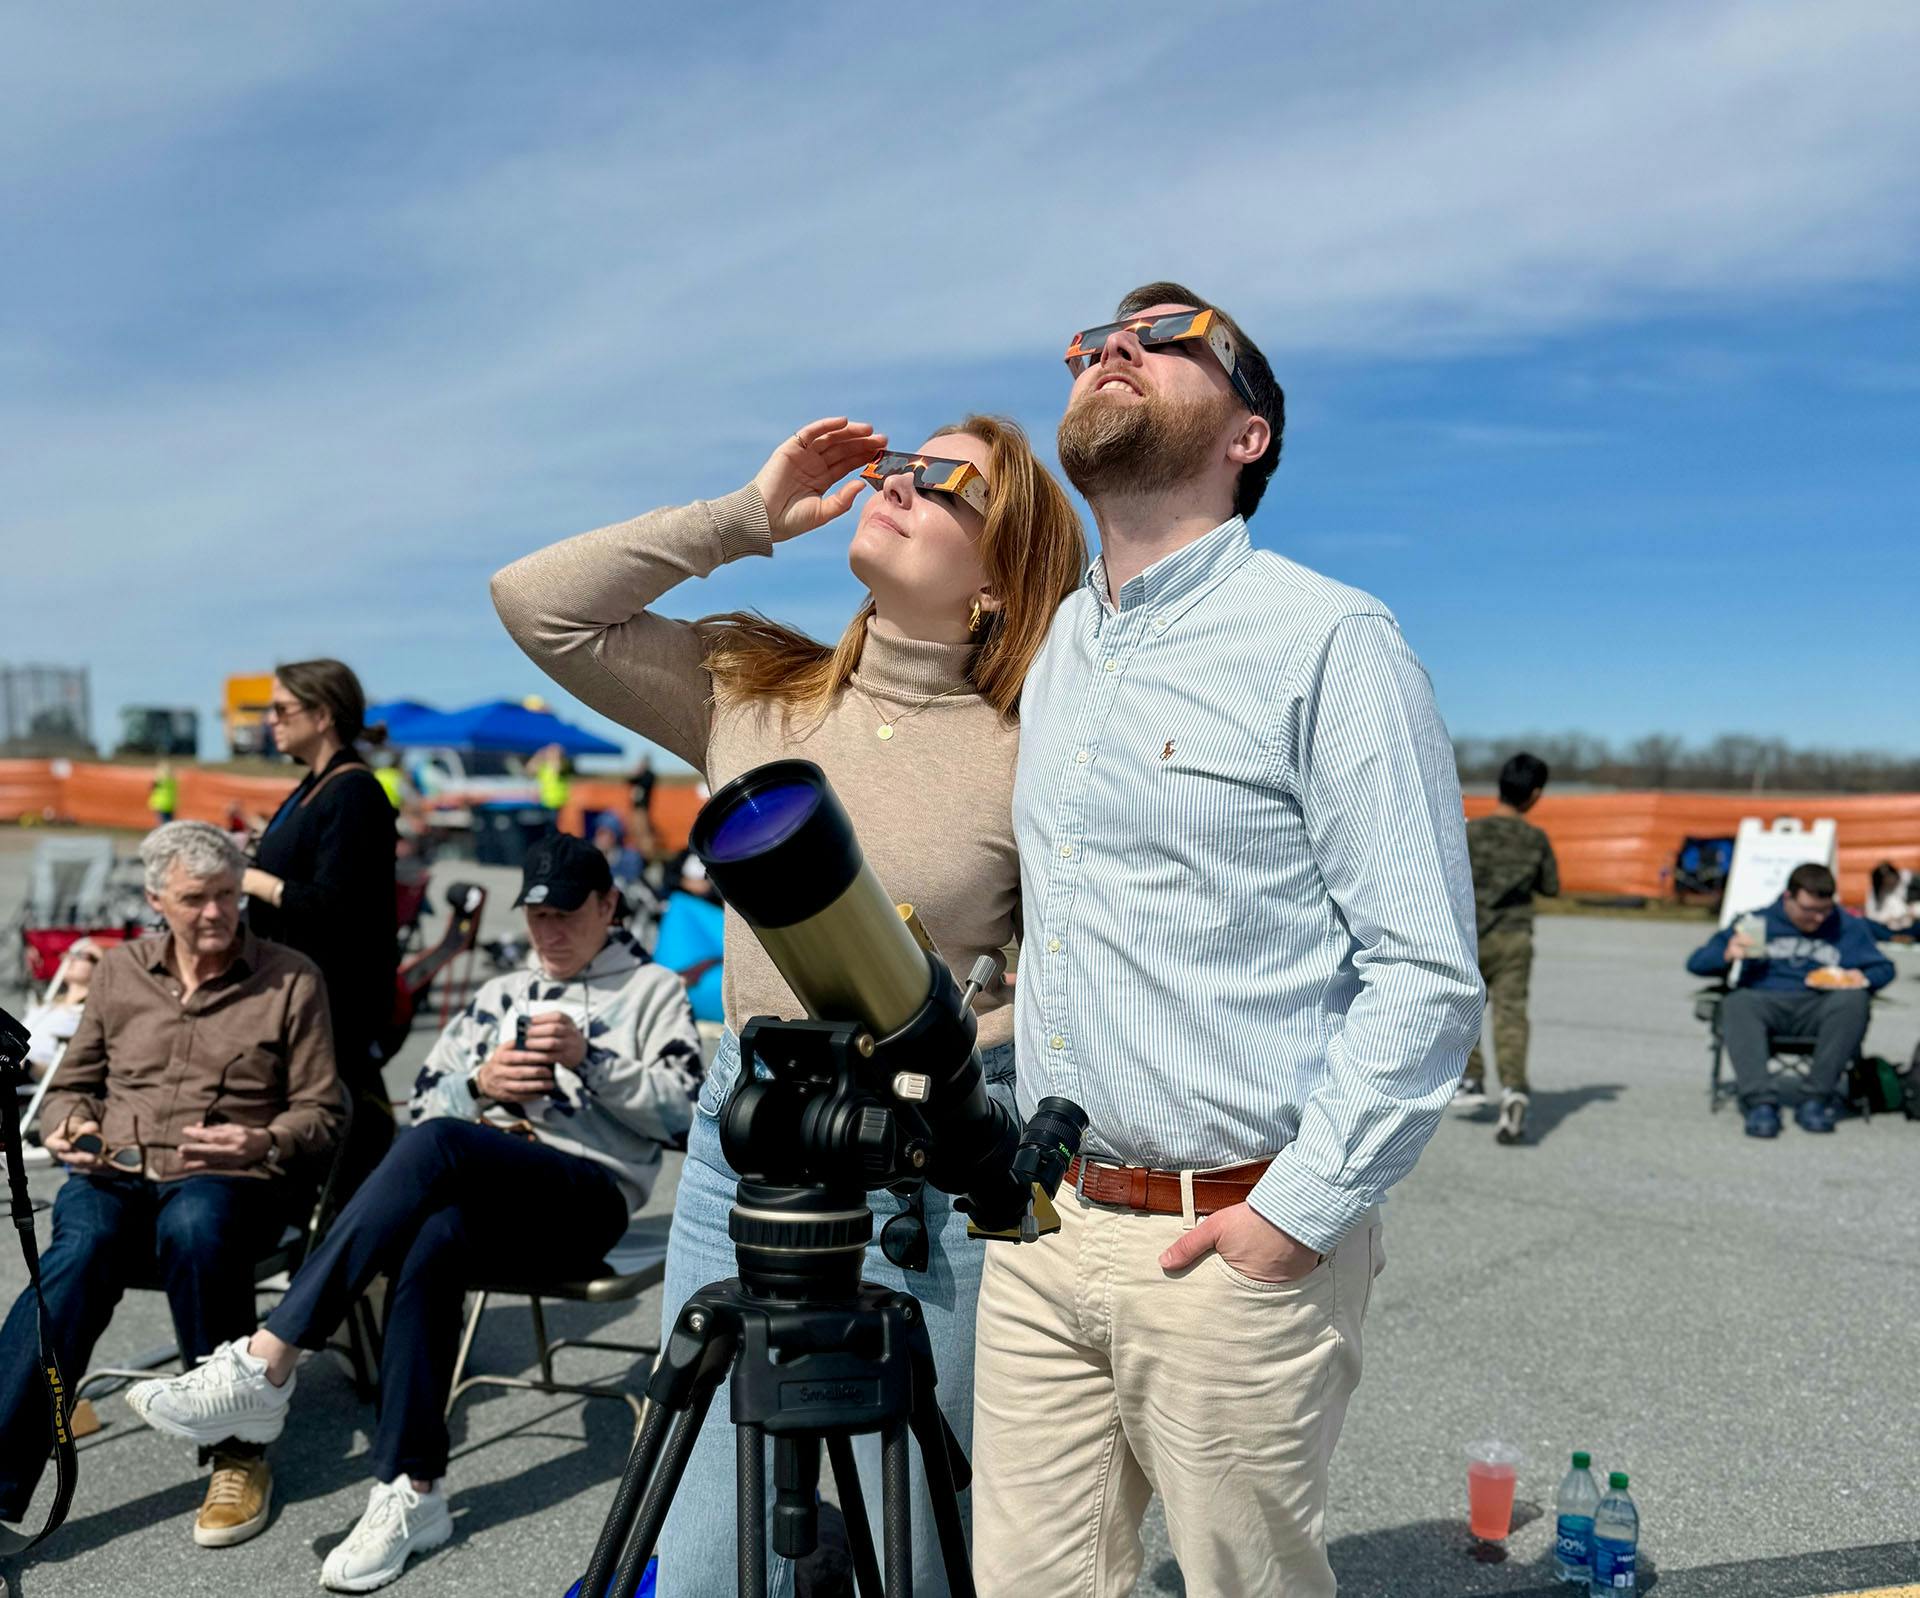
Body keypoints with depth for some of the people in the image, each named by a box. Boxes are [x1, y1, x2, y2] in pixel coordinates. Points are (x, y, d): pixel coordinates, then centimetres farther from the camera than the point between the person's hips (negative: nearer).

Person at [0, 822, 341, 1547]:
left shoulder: (290, 979, 5)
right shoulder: (118, 971, 16)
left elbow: (320, 1114, 5)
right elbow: (71, 1084, 25)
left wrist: (263, 1144, -15)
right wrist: (69, 1123, 1)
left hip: (227, 1179, -2)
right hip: (112, 1171, 3)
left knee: (194, 1228, -37)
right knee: (80, 1249, -32)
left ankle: (237, 1458, -22)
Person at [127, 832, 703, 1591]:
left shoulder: (654, 991, 13)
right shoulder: (500, 994, 28)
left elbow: (679, 1113, 0)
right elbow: (426, 1101, 20)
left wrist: (588, 1059, -12)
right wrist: (480, 1084, -2)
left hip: (589, 1195, -4)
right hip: (483, 1187, 4)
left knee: (436, 1144, -34)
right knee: (432, 1240, -35)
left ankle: (262, 1366, -35)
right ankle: (413, 1493, -31)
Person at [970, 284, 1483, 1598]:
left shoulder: (1329, 641, -10)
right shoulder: (1052, 649, 12)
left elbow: (1429, 971, -13)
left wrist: (1300, 1214, -16)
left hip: (1234, 1243, -6)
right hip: (1043, 1231, 6)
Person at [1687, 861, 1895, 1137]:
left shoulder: (1849, 927, 21)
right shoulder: (1756, 922, 16)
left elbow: (1884, 969, 23)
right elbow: (1697, 962, 14)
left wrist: (1861, 977, -2)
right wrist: (1728, 954, -10)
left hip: (1818, 1008, 1)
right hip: (1764, 1002, -1)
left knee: (1854, 999, -32)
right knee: (1737, 1004, -35)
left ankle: (1816, 1099, -27)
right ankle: (1761, 1102, -42)